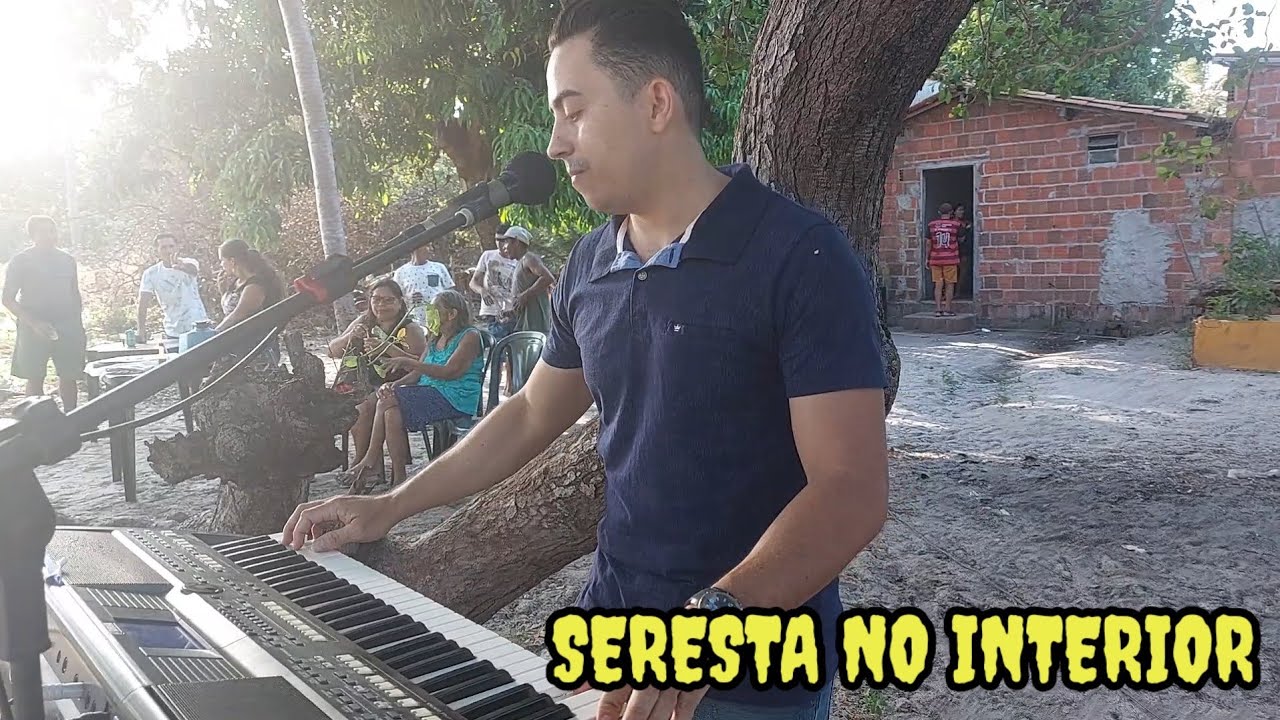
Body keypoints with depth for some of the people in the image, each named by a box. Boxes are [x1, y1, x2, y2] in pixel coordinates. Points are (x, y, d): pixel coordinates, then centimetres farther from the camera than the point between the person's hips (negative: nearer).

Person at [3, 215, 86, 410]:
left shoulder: (67, 259, 10)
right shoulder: (20, 261, -3)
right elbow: (8, 299, -5)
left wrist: (79, 327, 10)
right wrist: (34, 323, -18)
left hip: (67, 328, 3)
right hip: (34, 331, -3)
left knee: (69, 377, 3)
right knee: (35, 379, 0)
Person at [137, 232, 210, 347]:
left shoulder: (189, 263, -7)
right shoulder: (150, 273, -1)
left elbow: (193, 270, -32)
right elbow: (143, 304, -3)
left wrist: (182, 266, -57)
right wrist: (141, 333, -13)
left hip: (197, 329, -2)